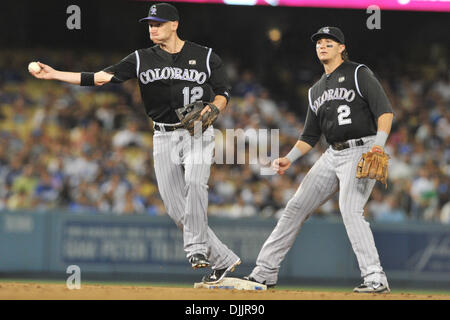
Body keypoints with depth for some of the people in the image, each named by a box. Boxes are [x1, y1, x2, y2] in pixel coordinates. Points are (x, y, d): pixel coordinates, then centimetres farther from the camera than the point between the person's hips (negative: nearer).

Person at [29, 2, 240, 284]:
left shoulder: (206, 57, 0)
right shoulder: (142, 59, 5)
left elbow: (223, 93, 5)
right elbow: (101, 77, -1)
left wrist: (212, 108, -19)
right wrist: (54, 74, -10)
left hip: (198, 134, -3)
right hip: (164, 137, 3)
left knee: (195, 181, -32)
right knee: (177, 208, -3)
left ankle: (197, 248, -27)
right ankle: (223, 260, 8)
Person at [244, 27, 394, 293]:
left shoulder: (359, 74, -2)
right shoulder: (317, 90, 20)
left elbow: (385, 110, -12)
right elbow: (310, 136, 22)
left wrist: (379, 143, -28)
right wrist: (289, 159, 6)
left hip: (362, 151, -8)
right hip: (333, 155, 8)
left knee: (350, 209, -26)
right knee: (297, 206, 6)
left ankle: (376, 279, -27)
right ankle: (265, 272, 14)